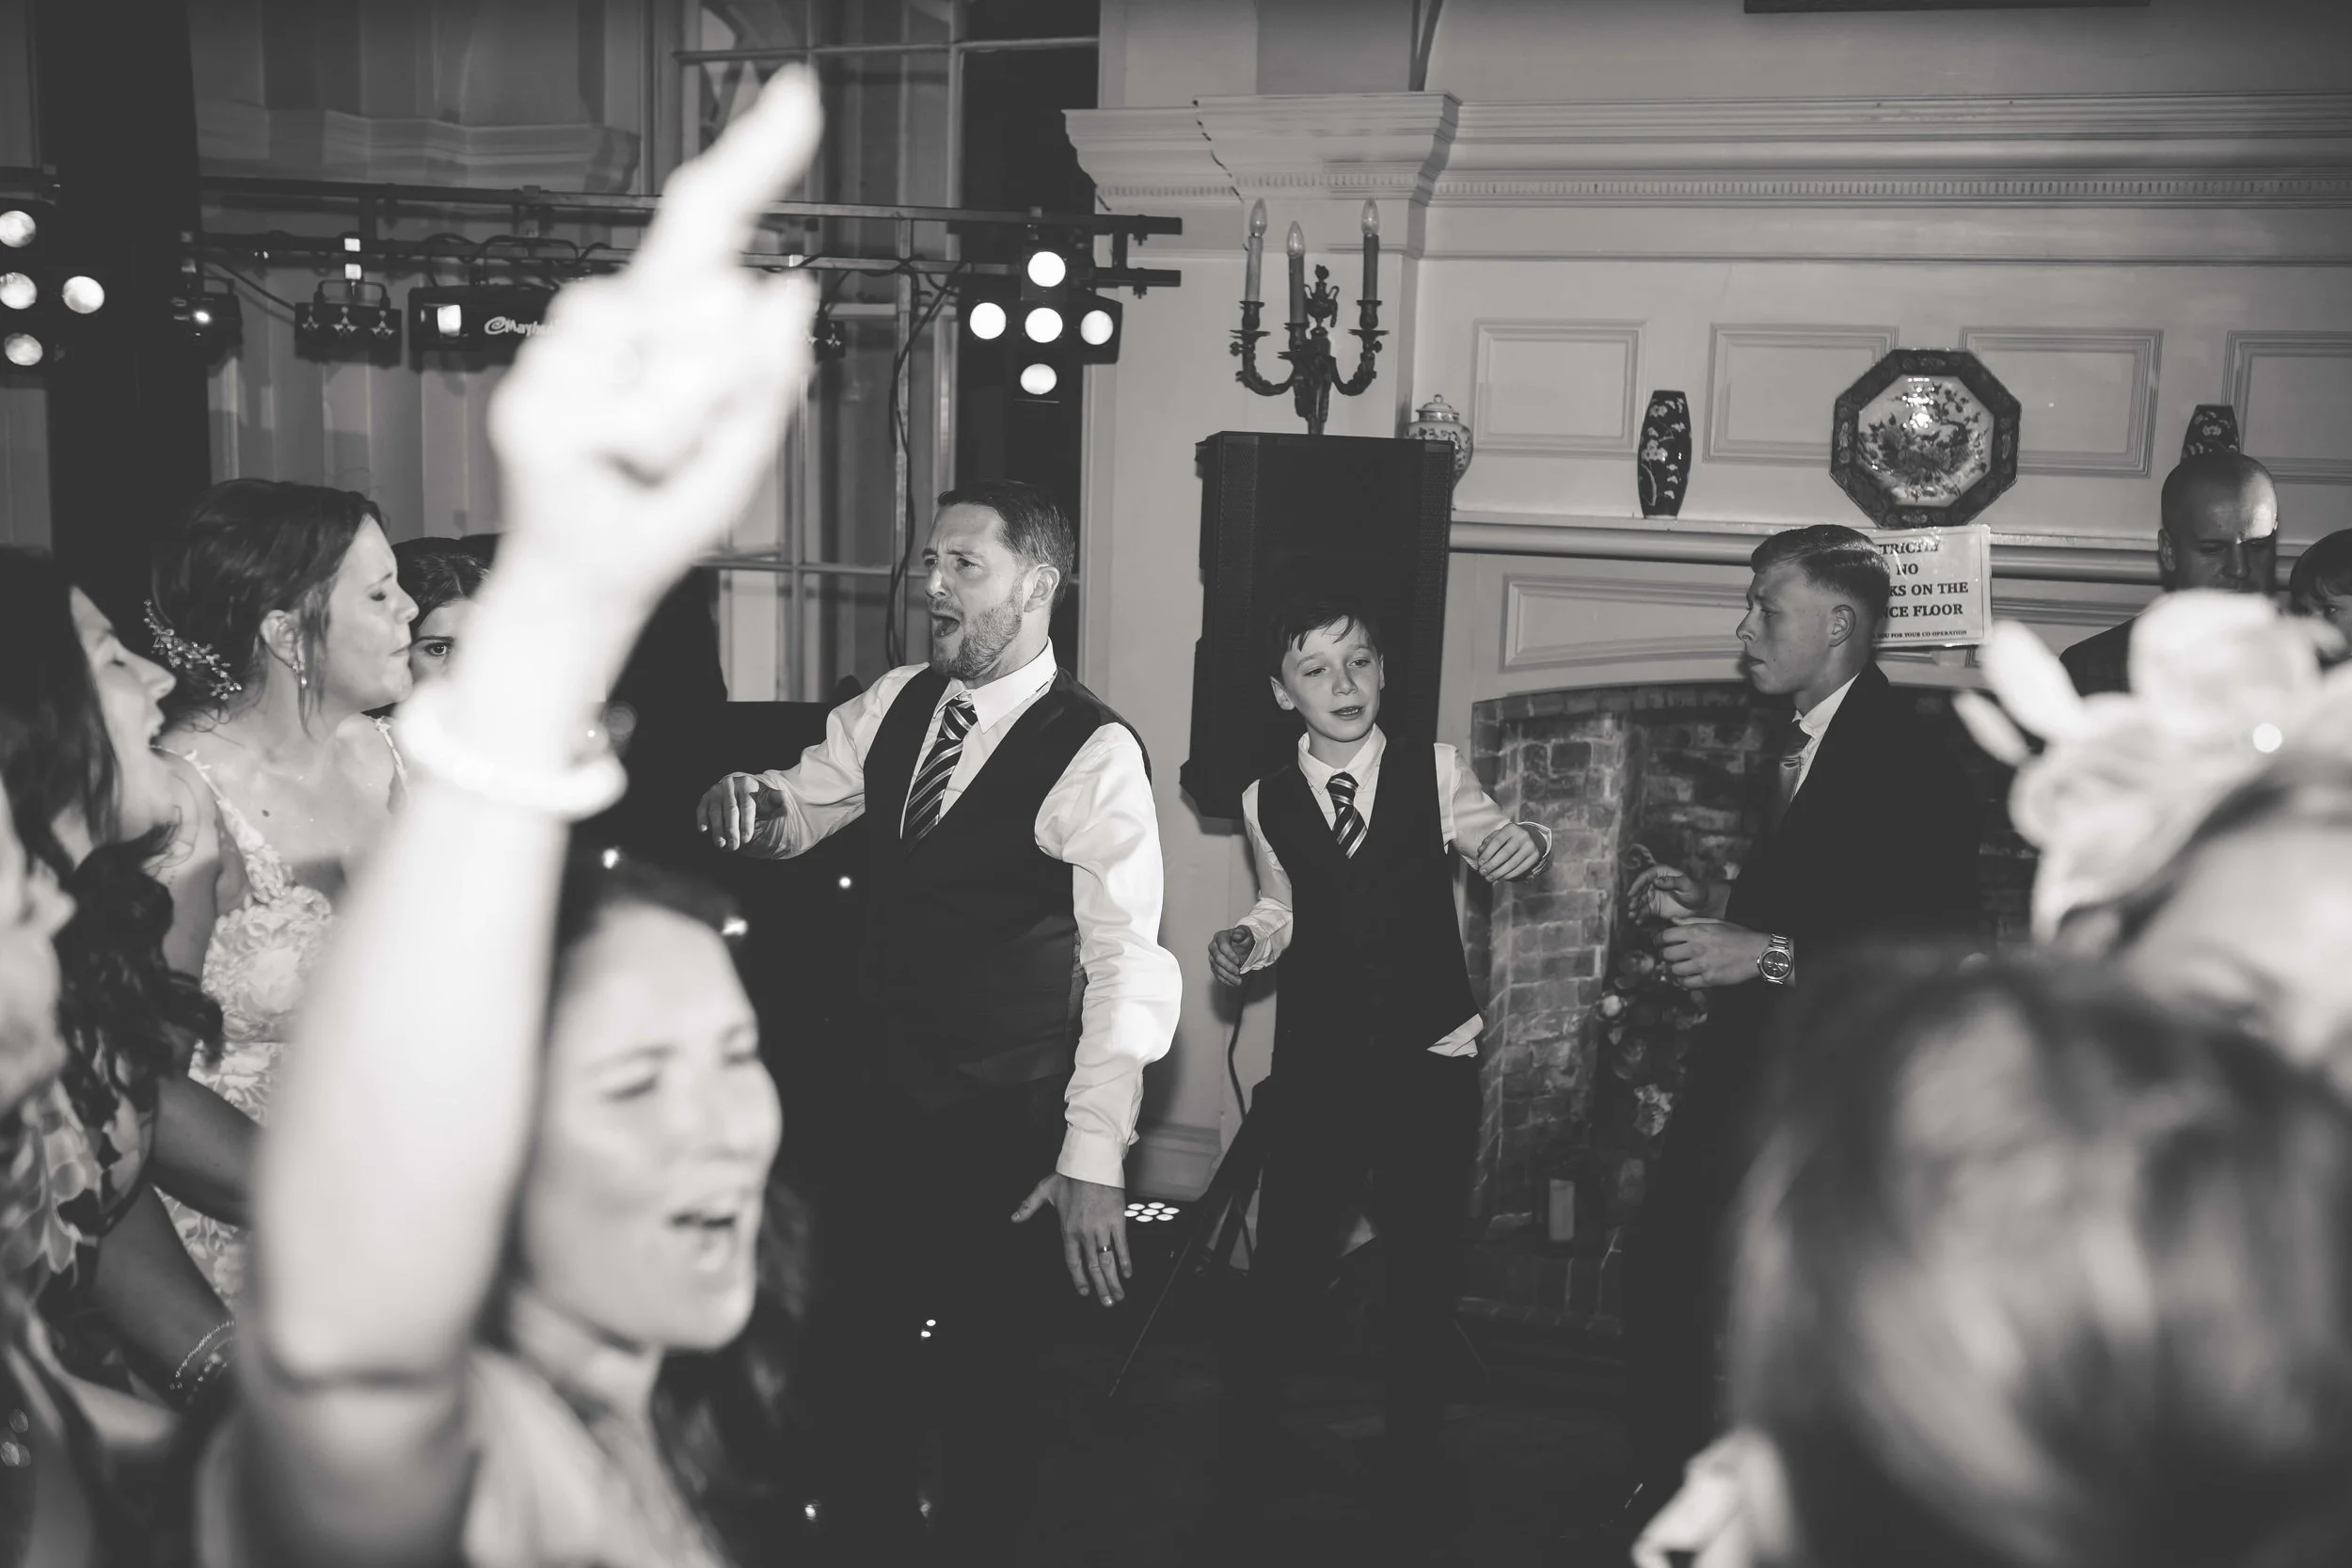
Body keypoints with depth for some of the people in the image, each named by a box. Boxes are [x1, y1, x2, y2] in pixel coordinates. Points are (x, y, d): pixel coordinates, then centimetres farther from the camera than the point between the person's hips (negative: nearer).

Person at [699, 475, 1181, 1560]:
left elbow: (1126, 962, -23)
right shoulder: (895, 703, 1)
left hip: (1006, 1123, -5)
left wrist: (1095, 1158, -30)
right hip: (881, 1095, 6)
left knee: (988, 1362, 10)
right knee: (862, 1335, 20)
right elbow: (802, 809, 11)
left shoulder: (1095, 754, -18)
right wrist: (751, 806, -15)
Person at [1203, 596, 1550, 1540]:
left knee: (1425, 1268, 11)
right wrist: (1247, 942, -6)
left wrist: (1524, 844, -21)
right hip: (1315, 1065, 0)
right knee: (1284, 1268, -1)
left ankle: (1414, 1452, 33)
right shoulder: (1267, 802, -1)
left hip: (1431, 1060, 0)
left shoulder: (1435, 773, -6)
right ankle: (1246, 1450, 22)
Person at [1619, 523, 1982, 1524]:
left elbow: (1943, 949, -22)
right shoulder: (1801, 741, 11)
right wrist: (1712, 903, 6)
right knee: (1662, 1271, 10)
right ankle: (1665, 1491, 26)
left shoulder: (1912, 763, -16)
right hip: (1740, 1068, 8)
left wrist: (1764, 954, -23)